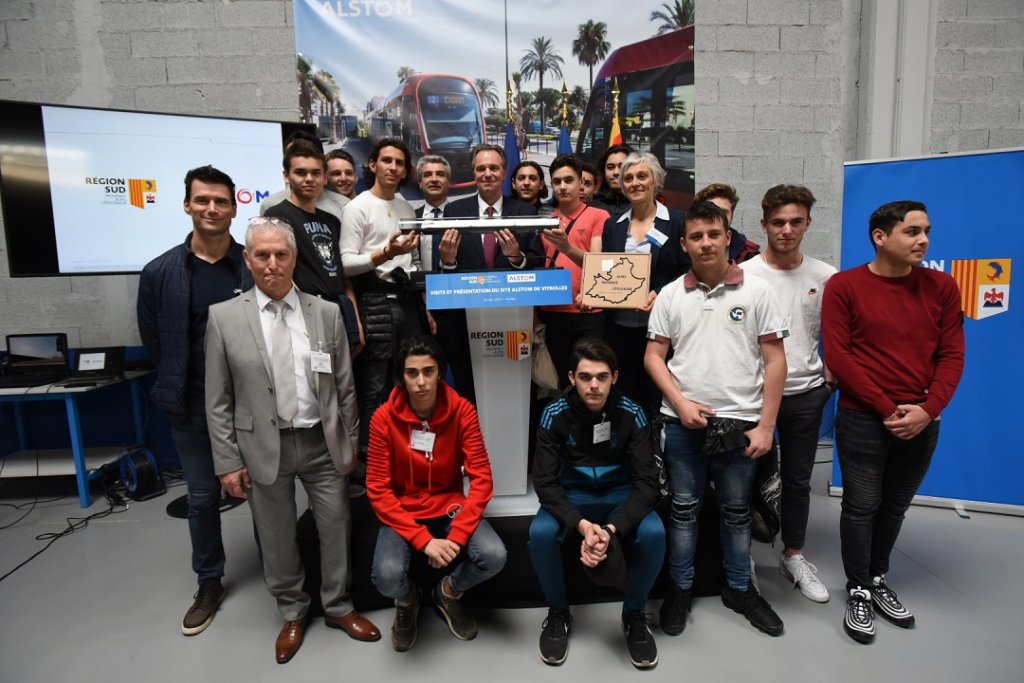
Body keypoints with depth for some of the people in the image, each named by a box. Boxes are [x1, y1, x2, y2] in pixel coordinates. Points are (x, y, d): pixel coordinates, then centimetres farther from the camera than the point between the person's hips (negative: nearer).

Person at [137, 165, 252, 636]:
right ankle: (209, 583, 32)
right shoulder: (160, 272, -4)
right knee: (202, 496, 14)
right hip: (192, 406, 1)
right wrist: (180, 386, 5)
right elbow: (153, 341, 5)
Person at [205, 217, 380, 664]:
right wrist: (228, 461, -4)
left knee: (336, 528, 12)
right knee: (277, 537, 14)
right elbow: (218, 401, -2)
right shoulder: (223, 317, -4)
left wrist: (350, 443, 4)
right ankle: (292, 613, 38)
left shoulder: (327, 313, -1)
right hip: (264, 447, -1)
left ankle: (338, 607, 36)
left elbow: (345, 387, 3)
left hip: (322, 444, 1)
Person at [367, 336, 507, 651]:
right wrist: (423, 540, -22)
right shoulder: (384, 417, -14)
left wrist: (457, 535, -23)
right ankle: (407, 601, 13)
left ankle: (449, 593, 13)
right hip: (402, 513, -1)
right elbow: (378, 490, -13)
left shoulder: (462, 410, -13)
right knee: (387, 577, -28)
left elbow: (481, 479, -12)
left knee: (494, 556, -24)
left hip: (450, 507, 1)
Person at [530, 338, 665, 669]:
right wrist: (581, 524, -36)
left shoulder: (632, 414, -18)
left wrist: (612, 528, -34)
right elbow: (545, 482, -19)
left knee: (654, 533, -29)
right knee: (540, 533, -30)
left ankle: (634, 614, 0)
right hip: (572, 493, 0)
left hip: (620, 492, 0)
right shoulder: (555, 414, -19)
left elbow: (647, 481, -19)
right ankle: (558, 613, 0)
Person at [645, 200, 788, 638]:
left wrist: (765, 425, -6)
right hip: (683, 422, 1)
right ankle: (680, 589, 28)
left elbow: (775, 361, -2)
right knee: (684, 508, 12)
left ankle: (739, 588, 33)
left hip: (740, 422, 0)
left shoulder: (756, 291, -1)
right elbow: (653, 357, 4)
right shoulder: (670, 295, 3)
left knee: (736, 510, 14)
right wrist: (681, 404, -9)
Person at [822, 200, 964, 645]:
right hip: (863, 420, -3)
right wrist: (886, 408, -13)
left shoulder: (942, 287, 4)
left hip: (921, 423, 4)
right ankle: (858, 591, 20)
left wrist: (927, 410, -11)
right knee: (861, 506, 4)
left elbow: (952, 355, 3)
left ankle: (878, 580, 32)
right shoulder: (844, 286, -7)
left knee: (895, 506, 14)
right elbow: (837, 356, -11)